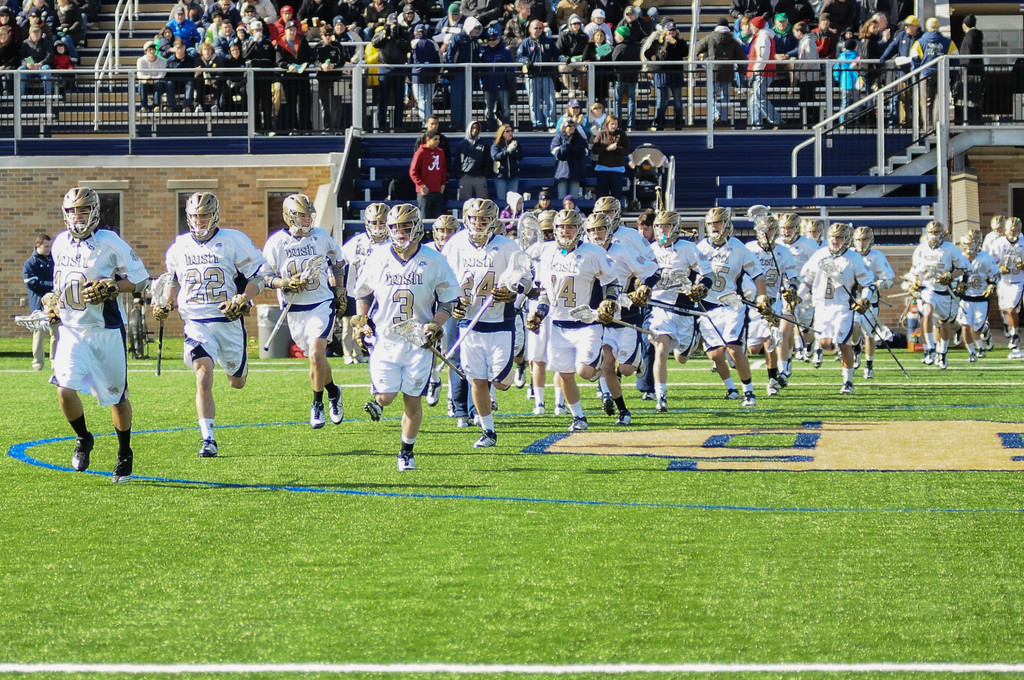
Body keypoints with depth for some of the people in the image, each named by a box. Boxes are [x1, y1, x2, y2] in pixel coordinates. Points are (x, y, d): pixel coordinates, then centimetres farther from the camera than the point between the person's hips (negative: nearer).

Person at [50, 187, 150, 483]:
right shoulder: (60, 243, 6)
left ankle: (125, 456, 26)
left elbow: (140, 280, -7)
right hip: (72, 329, 4)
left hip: (107, 330, -4)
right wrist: (55, 302, 7)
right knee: (65, 390, -14)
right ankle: (83, 439, 15)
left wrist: (111, 288, -21)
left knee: (117, 395, 8)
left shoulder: (109, 243, -11)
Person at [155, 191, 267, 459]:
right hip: (196, 323, 1)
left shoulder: (233, 241, -5)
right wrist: (168, 305, 5)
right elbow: (175, 281, 23)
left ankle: (238, 366, 55)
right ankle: (208, 439, -13)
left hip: (229, 321, -1)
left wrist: (244, 300, -17)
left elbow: (259, 275, -2)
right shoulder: (179, 246, 6)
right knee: (203, 380, -17)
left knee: (237, 382, 16)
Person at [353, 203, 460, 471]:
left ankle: (407, 451, 20)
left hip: (419, 341, 0)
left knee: (413, 399, 3)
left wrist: (435, 326, -10)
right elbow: (362, 293, 16)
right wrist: (361, 323, 5)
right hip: (385, 338, 0)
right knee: (387, 394, -11)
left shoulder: (434, 261, -3)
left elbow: (449, 300, 4)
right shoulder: (378, 259, 1)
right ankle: (379, 402, 27)